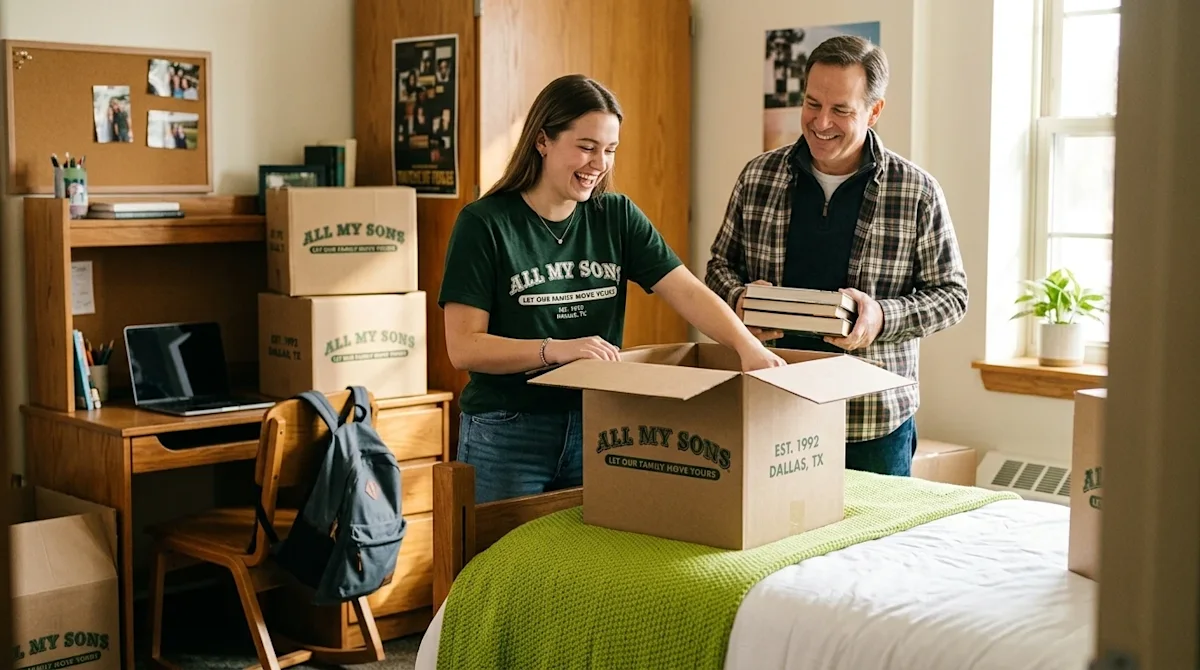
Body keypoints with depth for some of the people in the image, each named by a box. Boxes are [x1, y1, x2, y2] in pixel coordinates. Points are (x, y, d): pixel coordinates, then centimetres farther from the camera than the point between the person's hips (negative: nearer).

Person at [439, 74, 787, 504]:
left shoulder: (616, 216, 5)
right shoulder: (484, 224, -8)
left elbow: (688, 292, -5)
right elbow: (463, 347, -13)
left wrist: (748, 346, -22)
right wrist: (556, 349, -26)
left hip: (598, 430, 4)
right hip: (509, 436, -4)